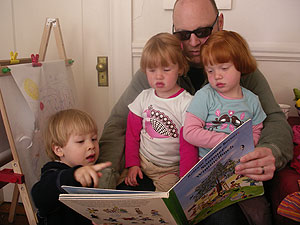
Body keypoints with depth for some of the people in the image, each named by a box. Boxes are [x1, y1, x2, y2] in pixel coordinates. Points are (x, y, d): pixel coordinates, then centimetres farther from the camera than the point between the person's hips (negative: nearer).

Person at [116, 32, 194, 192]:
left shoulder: (187, 103, -11)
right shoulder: (144, 97, 2)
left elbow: (189, 146, -12)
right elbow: (132, 133, 8)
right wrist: (132, 164, 0)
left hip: (170, 169, -3)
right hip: (141, 163, 4)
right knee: (122, 188, -14)